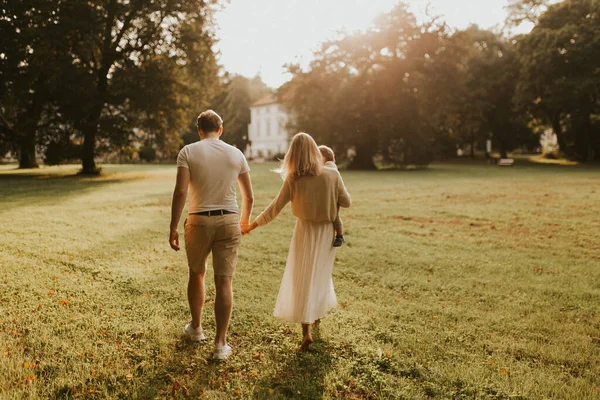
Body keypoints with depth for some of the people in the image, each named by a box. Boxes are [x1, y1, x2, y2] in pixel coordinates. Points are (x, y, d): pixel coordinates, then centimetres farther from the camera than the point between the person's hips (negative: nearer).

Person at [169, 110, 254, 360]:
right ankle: (220, 343, 5)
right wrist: (244, 222, 26)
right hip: (229, 220, 1)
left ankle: (196, 328, 36)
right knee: (224, 281, 3)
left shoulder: (188, 152, -2)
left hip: (199, 220, -1)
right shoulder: (236, 154, 6)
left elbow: (180, 192, -12)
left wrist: (173, 228, -6)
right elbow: (249, 196, 9)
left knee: (196, 274, 20)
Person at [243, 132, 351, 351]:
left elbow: (274, 208, -10)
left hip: (305, 231, -2)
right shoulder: (332, 175, -13)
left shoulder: (293, 180, -15)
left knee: (302, 279, 7)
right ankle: (318, 313, 43)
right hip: (327, 232, 2)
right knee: (321, 274, 23)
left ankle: (306, 331, 1)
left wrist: (251, 225, 2)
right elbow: (347, 202, -2)